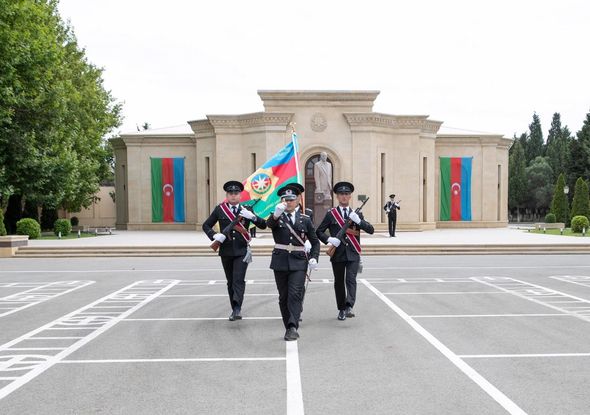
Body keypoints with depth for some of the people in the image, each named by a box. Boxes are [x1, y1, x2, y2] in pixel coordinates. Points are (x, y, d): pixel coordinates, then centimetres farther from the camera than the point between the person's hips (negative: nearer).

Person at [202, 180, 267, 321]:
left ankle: (237, 309, -19)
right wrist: (214, 235, -10)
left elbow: (263, 225, -1)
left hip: (242, 251, -2)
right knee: (230, 281, 10)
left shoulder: (246, 210, 3)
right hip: (226, 251, 2)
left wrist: (252, 216, -19)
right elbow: (206, 225, 9)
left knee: (239, 279, -14)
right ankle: (235, 310, 19)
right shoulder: (219, 209, 4)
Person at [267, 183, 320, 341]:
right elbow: (269, 223, -22)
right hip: (280, 261, 1)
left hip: (299, 262, -1)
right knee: (283, 296, 7)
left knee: (295, 294, -15)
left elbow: (315, 242, 13)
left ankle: (293, 327, -19)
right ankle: (289, 328, 20)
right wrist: (276, 214, -44)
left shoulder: (304, 220, 7)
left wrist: (314, 258, -4)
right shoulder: (277, 217, 3)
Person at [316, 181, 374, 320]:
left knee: (351, 280, -14)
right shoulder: (331, 214, 5)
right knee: (339, 282, 8)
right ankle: (341, 309, 19)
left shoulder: (357, 214, 9)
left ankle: (349, 307, -21)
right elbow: (319, 231, 5)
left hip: (353, 254, 0)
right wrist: (329, 239, -14)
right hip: (337, 254, 0)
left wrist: (358, 220, -15)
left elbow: (371, 230, 1)